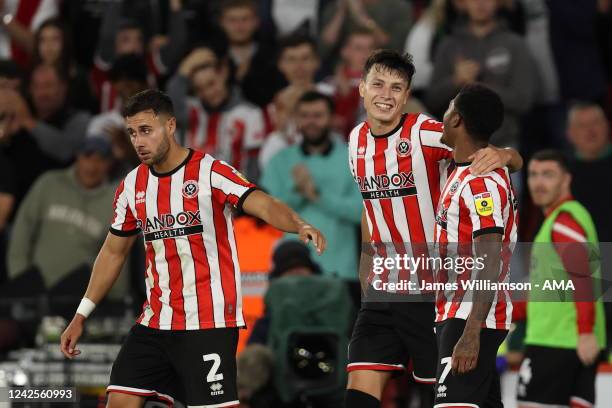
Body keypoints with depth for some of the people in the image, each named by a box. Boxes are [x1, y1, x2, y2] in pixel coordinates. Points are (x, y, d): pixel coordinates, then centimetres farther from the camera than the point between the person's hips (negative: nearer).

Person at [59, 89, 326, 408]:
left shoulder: (209, 171, -10)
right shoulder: (132, 186, 8)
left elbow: (264, 205, -23)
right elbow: (113, 252, 19)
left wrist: (299, 226, -44)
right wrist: (81, 316, 19)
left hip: (209, 322, -6)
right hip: (156, 321, 6)